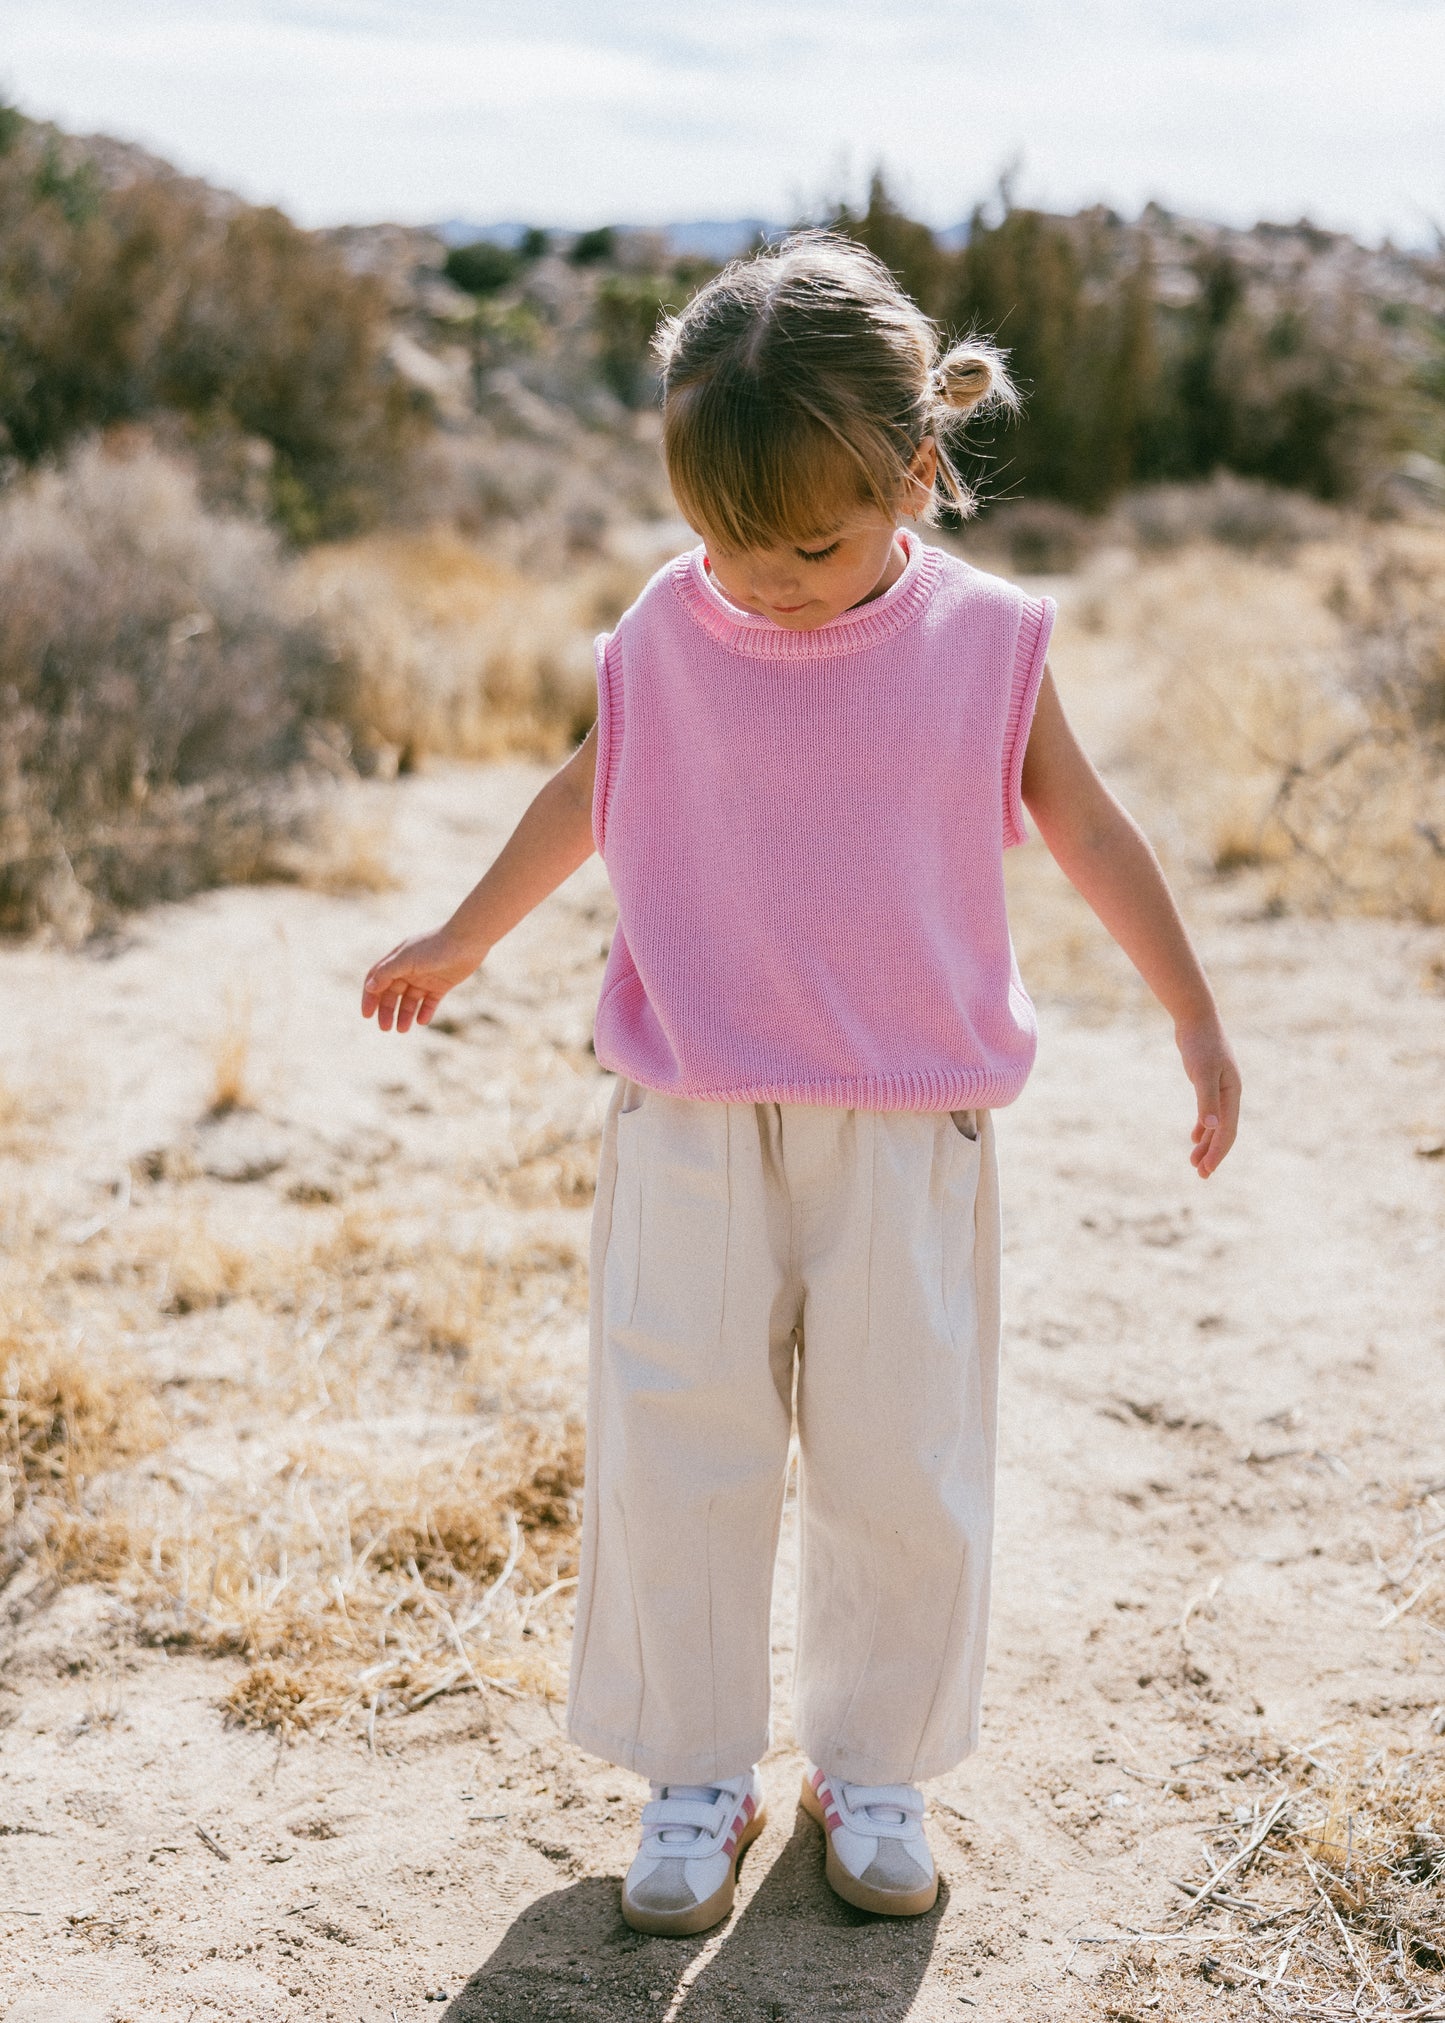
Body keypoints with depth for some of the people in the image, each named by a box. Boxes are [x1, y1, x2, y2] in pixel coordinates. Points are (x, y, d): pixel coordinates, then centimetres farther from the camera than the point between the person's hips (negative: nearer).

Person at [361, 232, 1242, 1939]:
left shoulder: (983, 643, -5)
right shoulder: (669, 640, -3)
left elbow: (1087, 830, 7)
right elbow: (588, 793, 15)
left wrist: (1196, 1026, 11)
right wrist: (462, 939, 25)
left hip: (908, 1130, 0)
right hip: (693, 1119, 1)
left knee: (904, 1467, 5)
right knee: (671, 1454, 1)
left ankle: (872, 1766, 27)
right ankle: (695, 1775, 20)